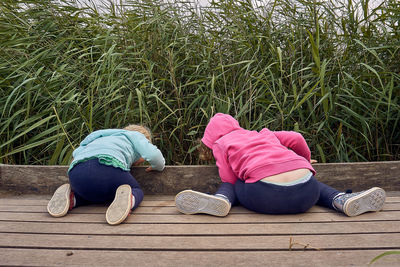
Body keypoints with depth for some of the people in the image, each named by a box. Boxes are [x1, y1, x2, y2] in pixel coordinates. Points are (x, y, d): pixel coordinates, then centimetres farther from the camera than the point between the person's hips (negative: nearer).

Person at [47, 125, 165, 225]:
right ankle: (126, 199, -14)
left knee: (94, 194, 36)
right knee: (136, 191, 21)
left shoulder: (102, 138, 43)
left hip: (76, 173, 6)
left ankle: (71, 198, 6)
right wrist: (158, 166, 28)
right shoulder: (135, 135, 26)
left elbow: (77, 153, 37)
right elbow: (153, 155, 7)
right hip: (108, 167, -6)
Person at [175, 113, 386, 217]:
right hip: (306, 196, 4)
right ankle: (341, 199, 10)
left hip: (264, 197, -4)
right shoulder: (262, 134, 30)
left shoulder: (221, 144, 19)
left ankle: (220, 199, -9)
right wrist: (306, 161, 39)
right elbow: (296, 138, 20)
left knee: (230, 185, 25)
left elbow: (230, 180, 14)